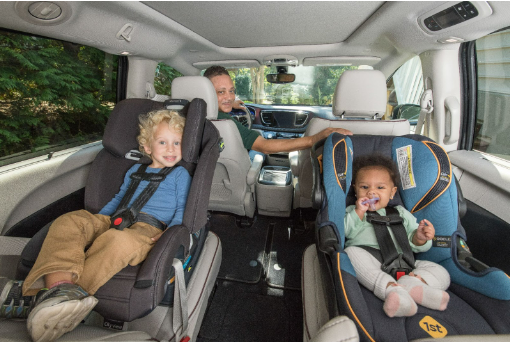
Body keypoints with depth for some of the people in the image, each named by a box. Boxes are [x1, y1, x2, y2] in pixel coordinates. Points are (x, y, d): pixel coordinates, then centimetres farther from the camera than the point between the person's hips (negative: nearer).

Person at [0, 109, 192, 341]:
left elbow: (181, 209, 7)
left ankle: (37, 295, -37)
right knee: (69, 222, -20)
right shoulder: (135, 170, 29)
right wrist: (96, 220, 21)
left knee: (119, 241, -39)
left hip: (150, 230, -5)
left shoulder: (180, 174, 15)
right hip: (117, 220, 6)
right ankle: (60, 284, -43)